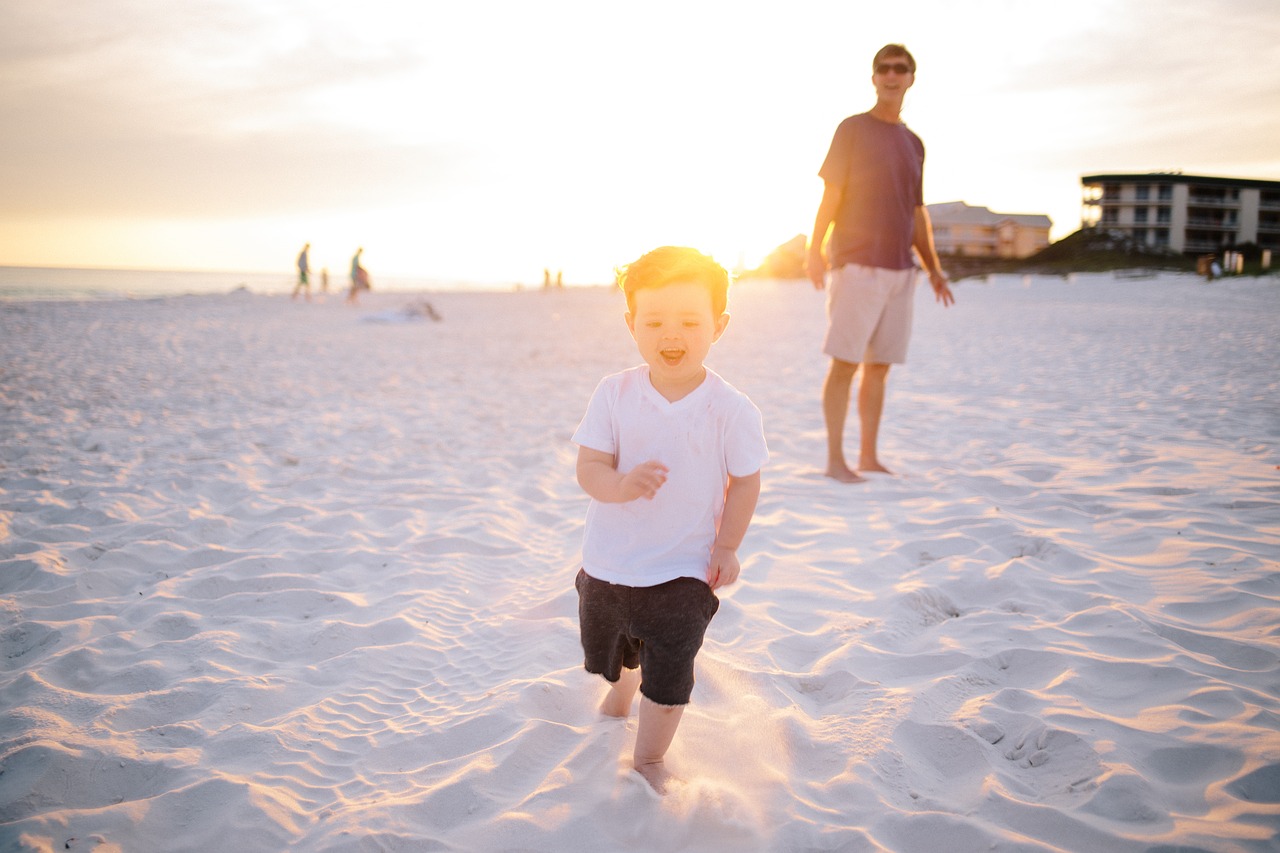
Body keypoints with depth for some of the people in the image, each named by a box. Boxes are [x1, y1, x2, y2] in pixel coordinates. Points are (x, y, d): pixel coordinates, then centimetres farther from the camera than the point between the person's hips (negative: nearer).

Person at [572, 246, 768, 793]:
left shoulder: (731, 410, -16)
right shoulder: (614, 394, -13)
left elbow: (745, 481, -5)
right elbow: (588, 467, -15)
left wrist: (726, 547, -7)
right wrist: (622, 484, -36)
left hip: (683, 572, -3)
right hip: (607, 563, 3)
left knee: (668, 678, 1)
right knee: (608, 650, 28)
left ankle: (649, 759, 28)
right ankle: (621, 690, 63)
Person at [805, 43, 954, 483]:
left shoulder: (914, 144, 18)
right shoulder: (853, 129, 2)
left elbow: (917, 213, 21)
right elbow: (831, 194, -3)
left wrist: (933, 268, 16)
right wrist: (814, 249, -14)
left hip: (900, 269, 6)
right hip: (856, 263, -5)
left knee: (880, 365, 7)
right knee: (845, 361, -8)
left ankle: (868, 455, 14)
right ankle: (835, 459, -2)